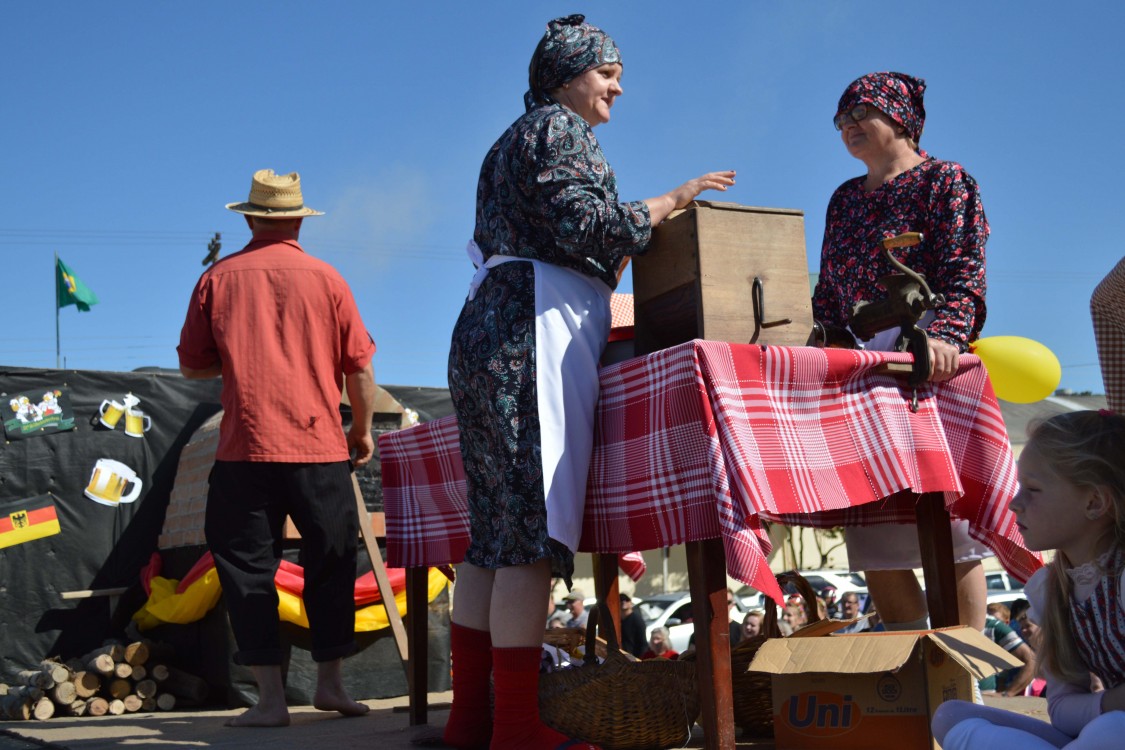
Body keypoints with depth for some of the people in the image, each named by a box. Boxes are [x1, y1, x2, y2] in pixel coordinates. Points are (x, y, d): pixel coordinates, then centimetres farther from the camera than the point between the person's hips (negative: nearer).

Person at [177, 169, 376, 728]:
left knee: (248, 568, 5)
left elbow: (191, 364, 9)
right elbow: (359, 367, 3)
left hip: (245, 450, 0)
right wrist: (362, 429, 17)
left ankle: (270, 697, 2)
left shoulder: (218, 278, 4)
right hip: (320, 449, 0)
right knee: (331, 562, 13)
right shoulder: (325, 279, 2)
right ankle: (330, 681, 14)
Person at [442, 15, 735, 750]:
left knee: (496, 530, 5)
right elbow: (585, 225, -13)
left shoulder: (515, 139, 30)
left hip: (490, 329, 10)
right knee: (535, 528, -13)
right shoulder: (560, 128, 0)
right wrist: (671, 200, -3)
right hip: (537, 329, -10)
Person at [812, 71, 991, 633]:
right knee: (872, 533, 1)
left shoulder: (946, 182, 3)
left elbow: (964, 277, -10)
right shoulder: (845, 199, 21)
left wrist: (945, 336, -27)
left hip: (930, 369, -6)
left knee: (947, 522, -8)